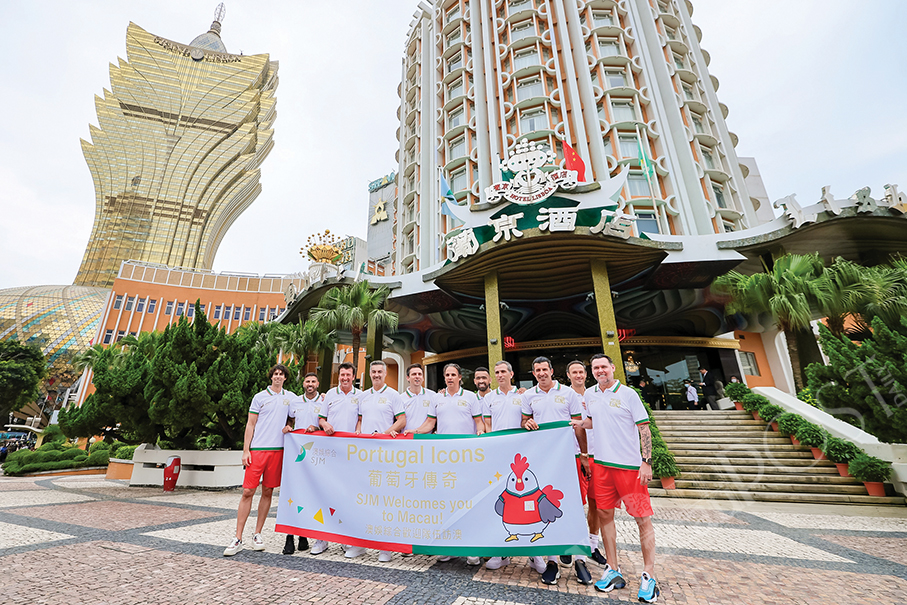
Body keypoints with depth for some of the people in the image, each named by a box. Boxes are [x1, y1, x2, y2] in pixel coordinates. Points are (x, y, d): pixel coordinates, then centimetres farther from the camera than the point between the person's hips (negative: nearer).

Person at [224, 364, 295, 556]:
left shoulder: (291, 397, 10)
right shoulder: (260, 397, 4)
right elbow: (250, 425, 3)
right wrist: (245, 450, -2)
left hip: (278, 450, 2)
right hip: (258, 449, -2)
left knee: (267, 492, 8)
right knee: (248, 492, -2)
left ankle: (257, 535, 21)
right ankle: (238, 539, 8)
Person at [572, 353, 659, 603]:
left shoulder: (628, 394, -8)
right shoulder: (590, 394, 7)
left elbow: (644, 428, -7)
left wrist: (646, 461, -13)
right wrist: (579, 424, 3)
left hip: (630, 465, -5)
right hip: (601, 463, 5)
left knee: (643, 519, 3)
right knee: (605, 515, 11)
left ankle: (648, 576, 19)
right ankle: (613, 570, 26)